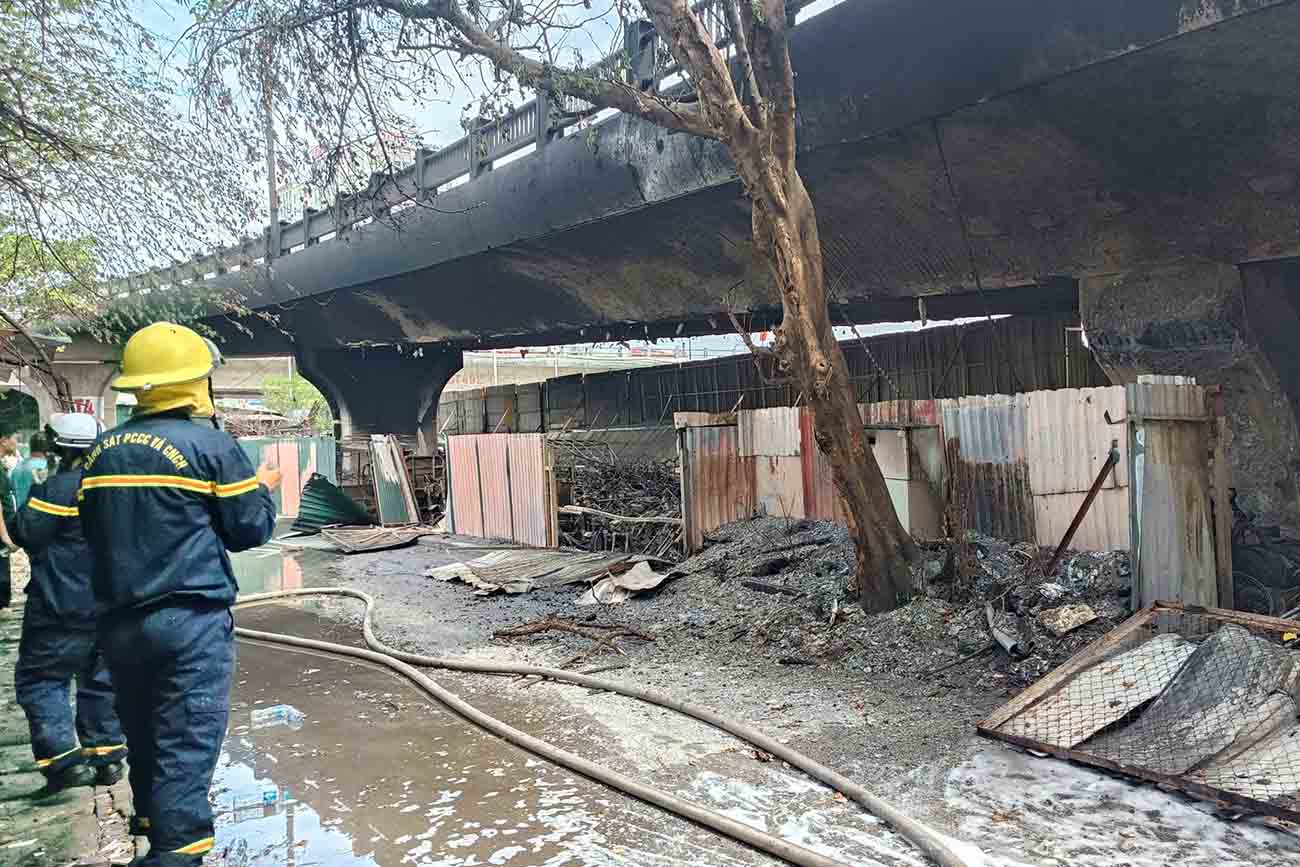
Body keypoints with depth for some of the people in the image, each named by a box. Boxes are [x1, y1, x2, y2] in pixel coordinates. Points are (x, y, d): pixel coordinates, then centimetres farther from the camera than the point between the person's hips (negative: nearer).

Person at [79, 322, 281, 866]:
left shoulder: (104, 449, 8)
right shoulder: (210, 444, -10)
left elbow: (92, 529, 17)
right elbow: (250, 530, -6)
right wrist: (264, 488, 11)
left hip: (120, 621, 7)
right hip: (190, 620, -6)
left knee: (144, 740, 21)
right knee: (187, 745, -3)